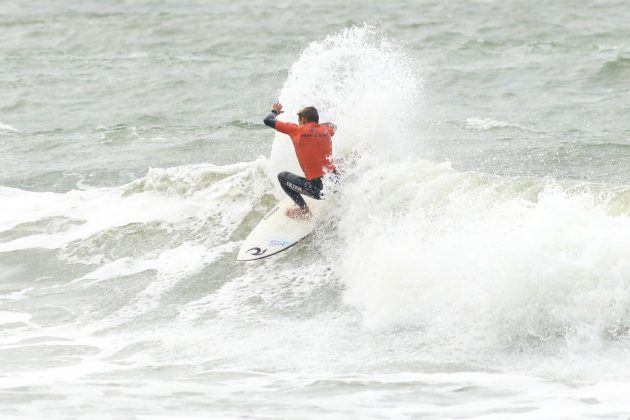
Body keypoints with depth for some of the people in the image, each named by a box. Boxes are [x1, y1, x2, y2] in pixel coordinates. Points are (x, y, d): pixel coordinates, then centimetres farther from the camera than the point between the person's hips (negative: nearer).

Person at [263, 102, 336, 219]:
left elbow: (267, 121, 6)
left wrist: (275, 111, 27)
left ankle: (304, 210, 14)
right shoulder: (326, 129, 7)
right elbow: (333, 125, 35)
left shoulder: (296, 130, -3)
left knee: (282, 177, 18)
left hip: (318, 188, -4)